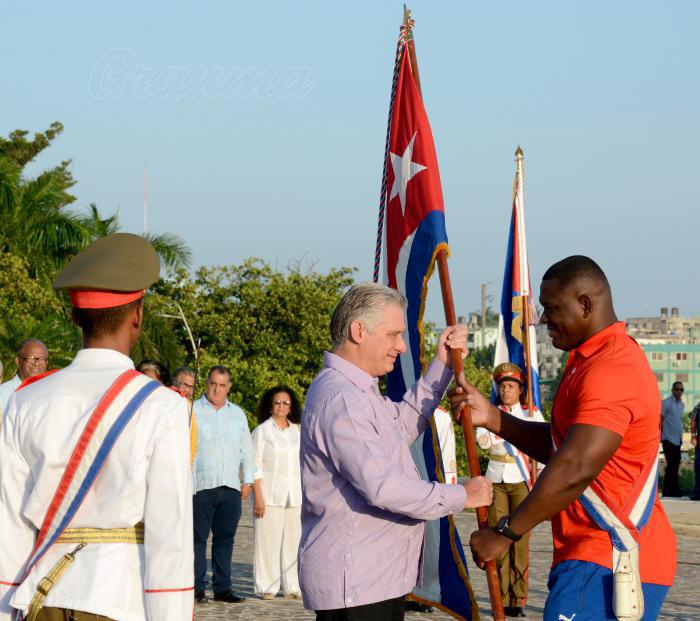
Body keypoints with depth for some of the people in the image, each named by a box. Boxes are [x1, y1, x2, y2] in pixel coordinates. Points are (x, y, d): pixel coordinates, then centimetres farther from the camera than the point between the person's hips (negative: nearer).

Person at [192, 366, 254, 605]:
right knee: (198, 538, -4)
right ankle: (197, 588, -2)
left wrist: (247, 480, 14)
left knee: (225, 538, 4)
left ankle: (222, 587, 8)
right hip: (200, 486, -4)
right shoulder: (192, 411, 2)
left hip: (231, 487, 4)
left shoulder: (237, 414, 17)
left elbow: (246, 450, 22)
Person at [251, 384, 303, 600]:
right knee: (268, 541, -6)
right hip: (270, 495, -4)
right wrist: (258, 497, -12)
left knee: (293, 541, 3)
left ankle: (292, 587, 9)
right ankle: (266, 588, -1)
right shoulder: (262, 431, 0)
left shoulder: (296, 431, 14)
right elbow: (255, 466, -5)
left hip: (294, 496, 4)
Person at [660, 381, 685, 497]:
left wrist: (681, 437, 17)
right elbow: (660, 420, -10)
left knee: (675, 466, 11)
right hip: (669, 439, -7)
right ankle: (667, 493, -4)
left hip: (678, 440, 7)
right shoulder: (666, 403, -9)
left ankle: (674, 491, 18)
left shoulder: (681, 404, 13)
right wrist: (659, 437, -13)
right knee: (671, 466, -9)